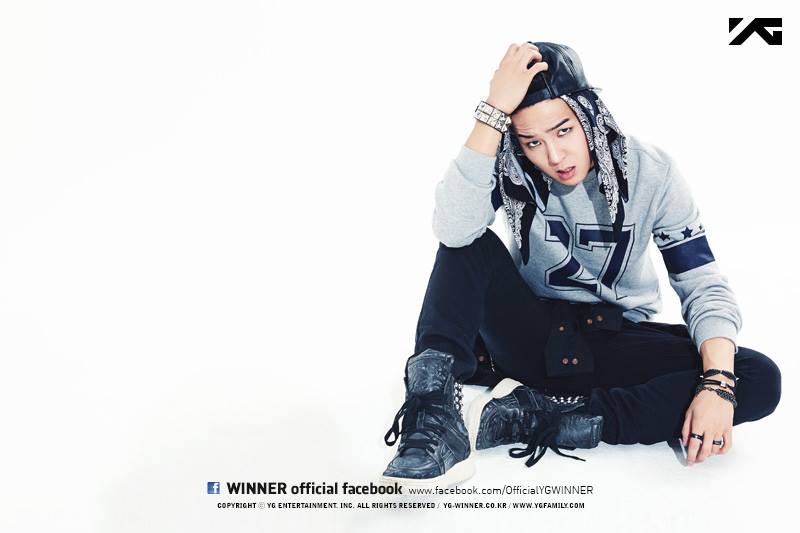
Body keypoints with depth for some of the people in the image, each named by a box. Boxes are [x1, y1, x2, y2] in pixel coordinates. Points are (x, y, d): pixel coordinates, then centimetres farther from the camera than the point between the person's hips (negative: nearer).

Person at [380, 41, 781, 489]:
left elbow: (704, 286, -12)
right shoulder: (511, 168, -13)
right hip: (535, 336, -1)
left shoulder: (651, 171, -12)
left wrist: (718, 383, -28)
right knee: (471, 244, -24)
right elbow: (452, 229, -34)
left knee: (761, 380, -25)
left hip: (619, 343, 1)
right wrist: (495, 110, -36)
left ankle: (529, 417, -32)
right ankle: (437, 415, -38)